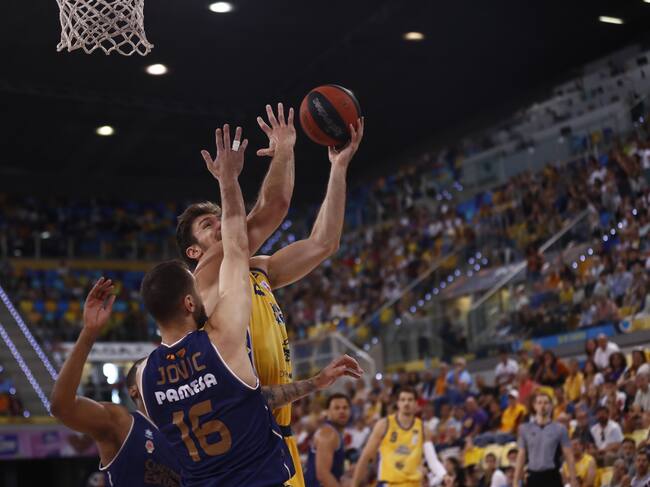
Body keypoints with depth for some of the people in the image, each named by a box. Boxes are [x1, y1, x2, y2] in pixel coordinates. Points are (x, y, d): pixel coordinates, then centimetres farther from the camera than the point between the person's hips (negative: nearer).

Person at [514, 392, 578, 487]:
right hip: (533, 478, 2)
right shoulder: (525, 429, 6)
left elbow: (569, 457, -1)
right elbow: (521, 456, 7)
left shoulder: (560, 429, 1)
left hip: (552, 477, -2)